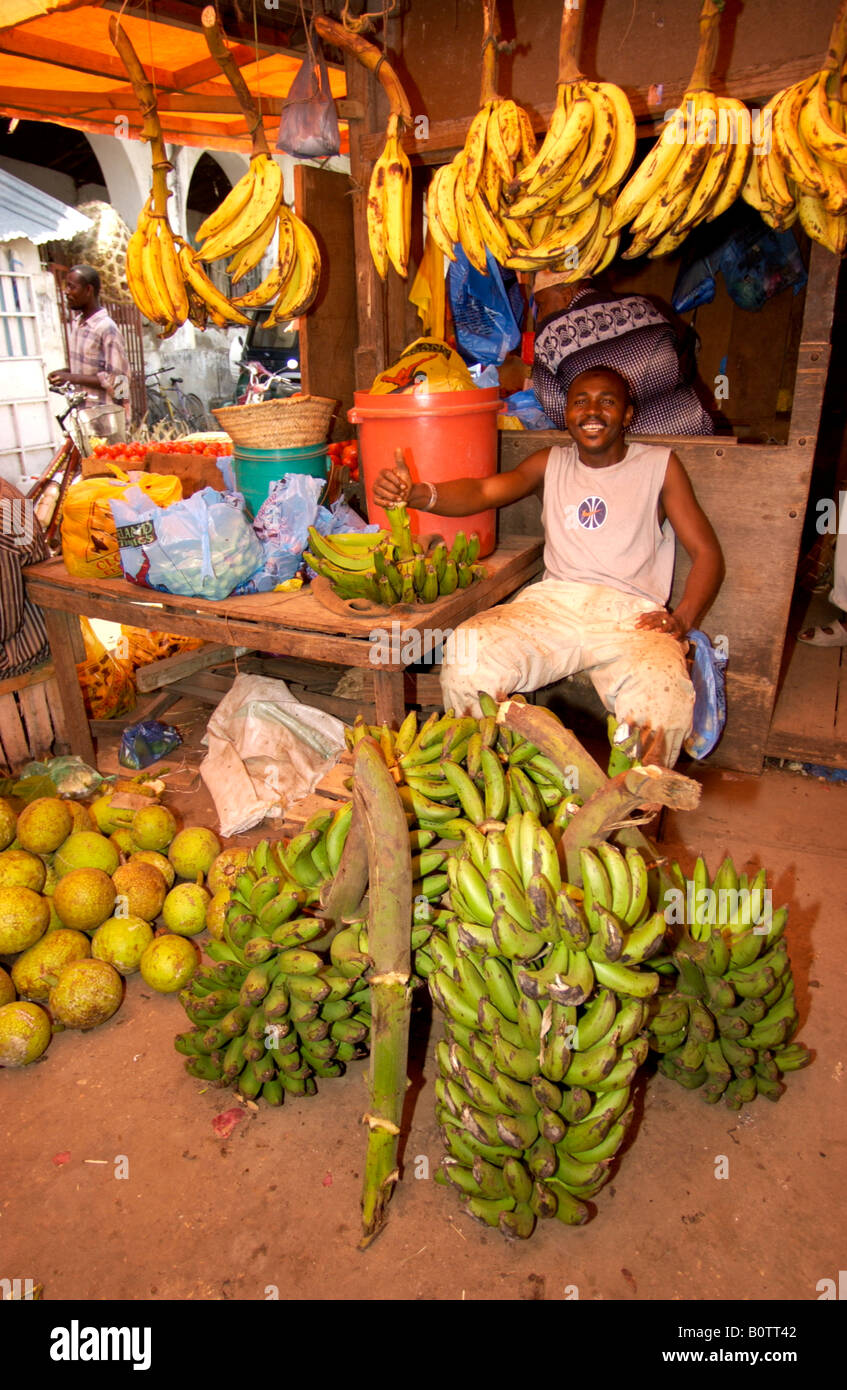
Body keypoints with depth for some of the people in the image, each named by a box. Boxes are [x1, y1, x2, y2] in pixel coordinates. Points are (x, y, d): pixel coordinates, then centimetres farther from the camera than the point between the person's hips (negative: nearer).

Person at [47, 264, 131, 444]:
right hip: (82, 413, 8)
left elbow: (117, 380, -18)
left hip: (105, 414, -8)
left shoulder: (107, 329, -15)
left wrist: (72, 378, -18)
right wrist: (65, 372, 4)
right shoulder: (75, 323, 12)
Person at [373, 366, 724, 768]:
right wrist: (415, 493, -19)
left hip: (630, 614, -1)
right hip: (552, 602, 2)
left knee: (663, 697, -34)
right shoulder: (551, 464, 20)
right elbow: (483, 491, 2)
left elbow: (707, 553, 10)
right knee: (467, 653, -27)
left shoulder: (659, 466, 14)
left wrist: (682, 618, -9)